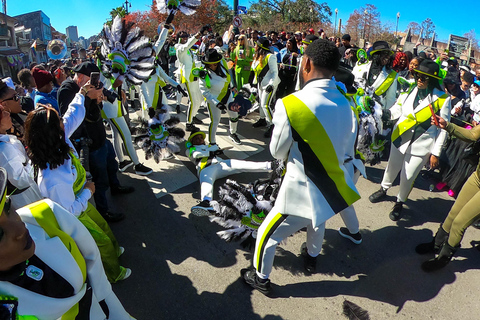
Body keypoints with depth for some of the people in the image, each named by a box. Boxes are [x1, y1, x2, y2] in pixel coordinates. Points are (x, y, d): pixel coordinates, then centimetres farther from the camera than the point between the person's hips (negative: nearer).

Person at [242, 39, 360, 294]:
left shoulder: (290, 104, -25)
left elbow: (277, 152, -11)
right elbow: (347, 147, 10)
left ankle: (260, 279, 39)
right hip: (335, 188, 7)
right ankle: (311, 258, 62)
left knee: (267, 235, 17)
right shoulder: (345, 104, -4)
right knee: (316, 223, 36)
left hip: (303, 193, -7)